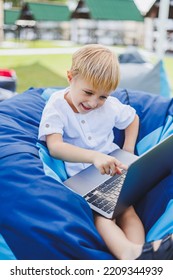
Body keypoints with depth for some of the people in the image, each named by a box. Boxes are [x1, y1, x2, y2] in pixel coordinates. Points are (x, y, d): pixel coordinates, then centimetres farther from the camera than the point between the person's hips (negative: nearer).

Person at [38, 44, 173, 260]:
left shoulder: (111, 105, 1)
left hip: (112, 167, 4)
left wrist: (127, 153, 7)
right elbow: (54, 147, -25)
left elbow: (132, 119, 23)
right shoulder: (56, 106, -10)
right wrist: (94, 156, -41)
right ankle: (129, 253, -51)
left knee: (127, 208, -21)